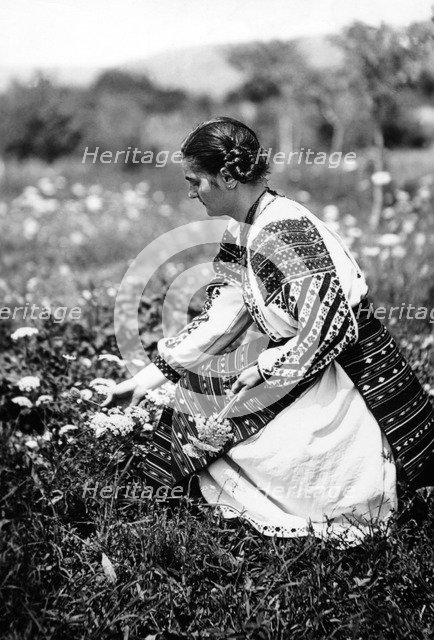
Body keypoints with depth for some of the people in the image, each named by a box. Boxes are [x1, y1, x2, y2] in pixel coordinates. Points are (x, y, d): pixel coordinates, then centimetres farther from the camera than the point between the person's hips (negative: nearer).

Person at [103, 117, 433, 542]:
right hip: (288, 358, 9)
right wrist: (152, 374, 3)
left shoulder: (287, 230, -26)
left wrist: (264, 369, -15)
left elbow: (330, 329, -28)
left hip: (344, 371, -9)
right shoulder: (240, 232, 2)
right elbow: (218, 320, 6)